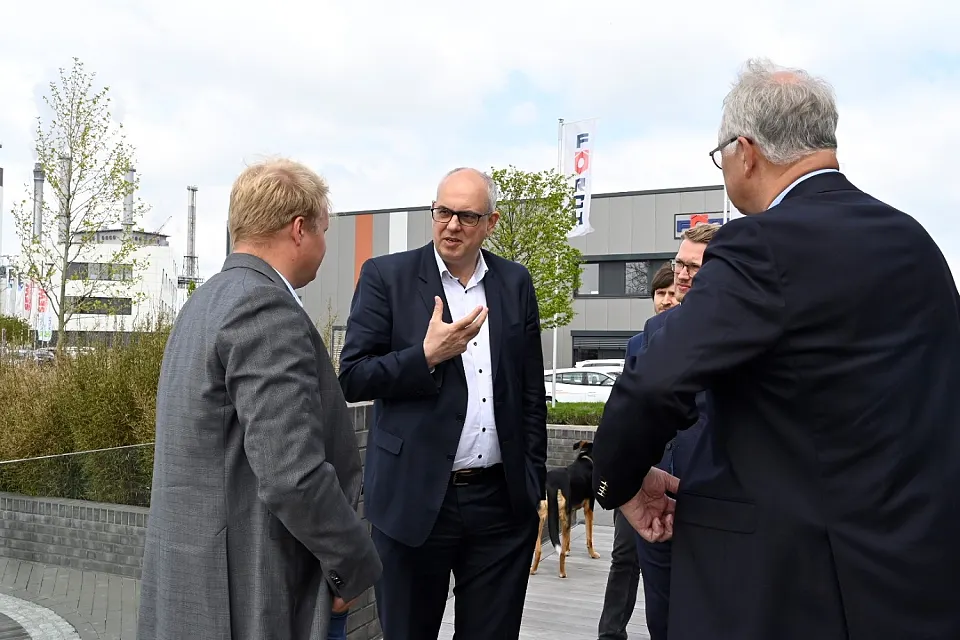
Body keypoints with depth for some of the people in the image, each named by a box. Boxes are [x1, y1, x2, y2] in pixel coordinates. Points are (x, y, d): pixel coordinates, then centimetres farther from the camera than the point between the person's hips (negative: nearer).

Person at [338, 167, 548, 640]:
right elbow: (352, 379, -6)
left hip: (502, 502, 3)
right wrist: (427, 355, -19)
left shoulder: (516, 283, 7)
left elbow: (531, 394, 10)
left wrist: (535, 488, 9)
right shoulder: (386, 276, -2)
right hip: (415, 500, -2)